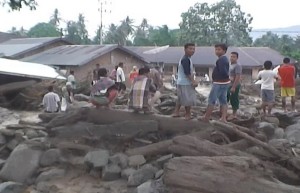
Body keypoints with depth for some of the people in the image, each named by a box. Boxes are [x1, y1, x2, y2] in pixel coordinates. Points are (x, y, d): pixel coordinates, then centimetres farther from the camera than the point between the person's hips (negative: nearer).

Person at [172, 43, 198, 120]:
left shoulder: (183, 59, 15)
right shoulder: (186, 60, -18)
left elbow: (178, 70, 22)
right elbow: (187, 73, -24)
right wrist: (193, 81, -22)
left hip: (181, 82, 10)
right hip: (186, 83, -10)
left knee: (180, 98, 16)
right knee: (188, 99, 0)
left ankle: (176, 112, 20)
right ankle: (188, 114, 9)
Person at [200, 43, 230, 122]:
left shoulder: (221, 60, -19)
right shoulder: (225, 59, 15)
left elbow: (223, 72, -27)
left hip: (219, 83, -10)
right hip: (224, 82, 11)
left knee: (211, 100, -2)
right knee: (223, 101, 9)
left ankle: (206, 117, 5)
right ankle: (223, 118, 10)